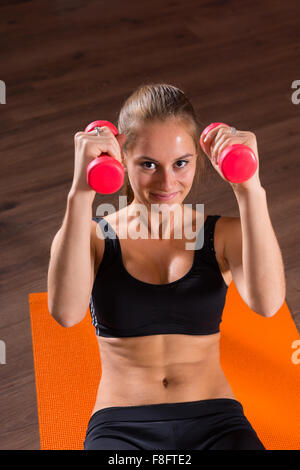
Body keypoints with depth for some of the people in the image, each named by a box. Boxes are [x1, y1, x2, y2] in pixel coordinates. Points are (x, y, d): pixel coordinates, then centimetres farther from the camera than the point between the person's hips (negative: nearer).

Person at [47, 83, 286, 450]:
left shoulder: (224, 235, 5)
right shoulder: (93, 237, 1)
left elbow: (266, 302, -17)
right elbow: (65, 311, -21)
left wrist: (249, 189, -25)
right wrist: (81, 193, -27)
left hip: (215, 422, 1)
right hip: (120, 425, -1)